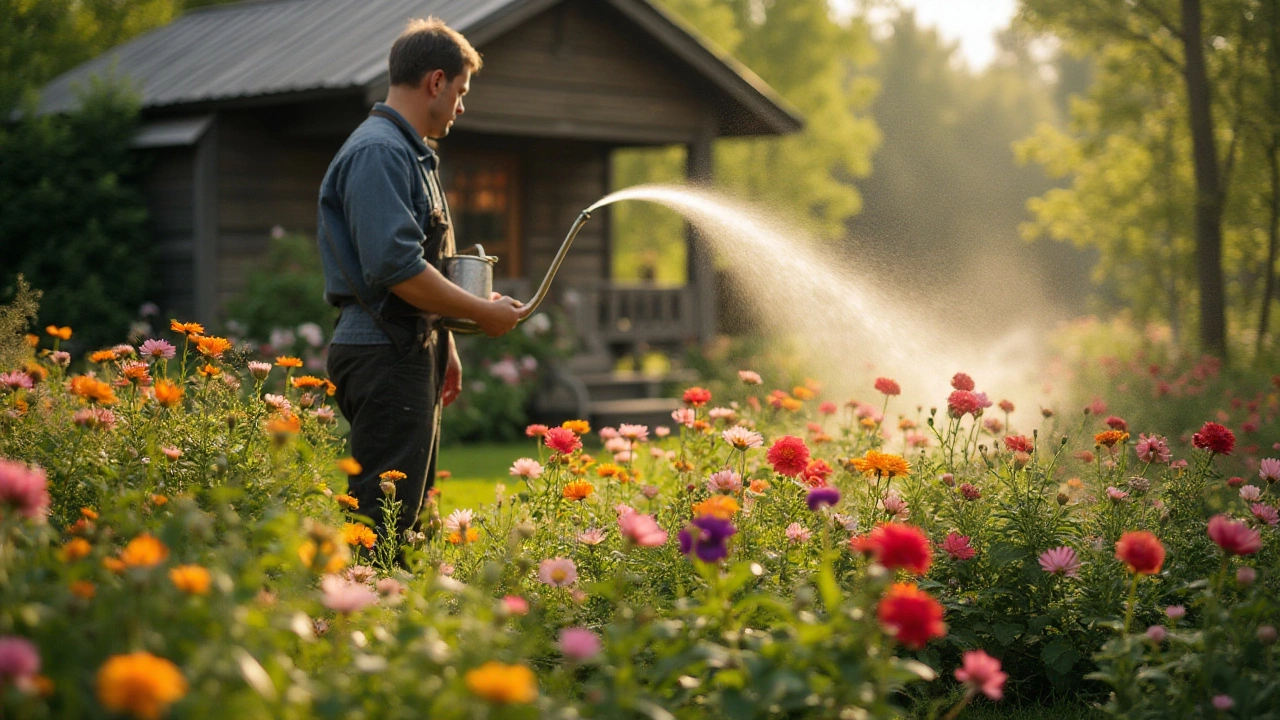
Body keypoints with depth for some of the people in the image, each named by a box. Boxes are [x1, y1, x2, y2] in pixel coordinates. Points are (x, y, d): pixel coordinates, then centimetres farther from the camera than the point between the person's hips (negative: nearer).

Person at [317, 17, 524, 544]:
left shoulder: (409, 153, 21)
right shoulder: (378, 151, -13)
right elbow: (396, 267, -22)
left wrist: (441, 345, 26)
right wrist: (481, 312, -14)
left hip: (410, 351, 11)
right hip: (384, 358, -11)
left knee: (408, 513, 14)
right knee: (383, 517, -11)